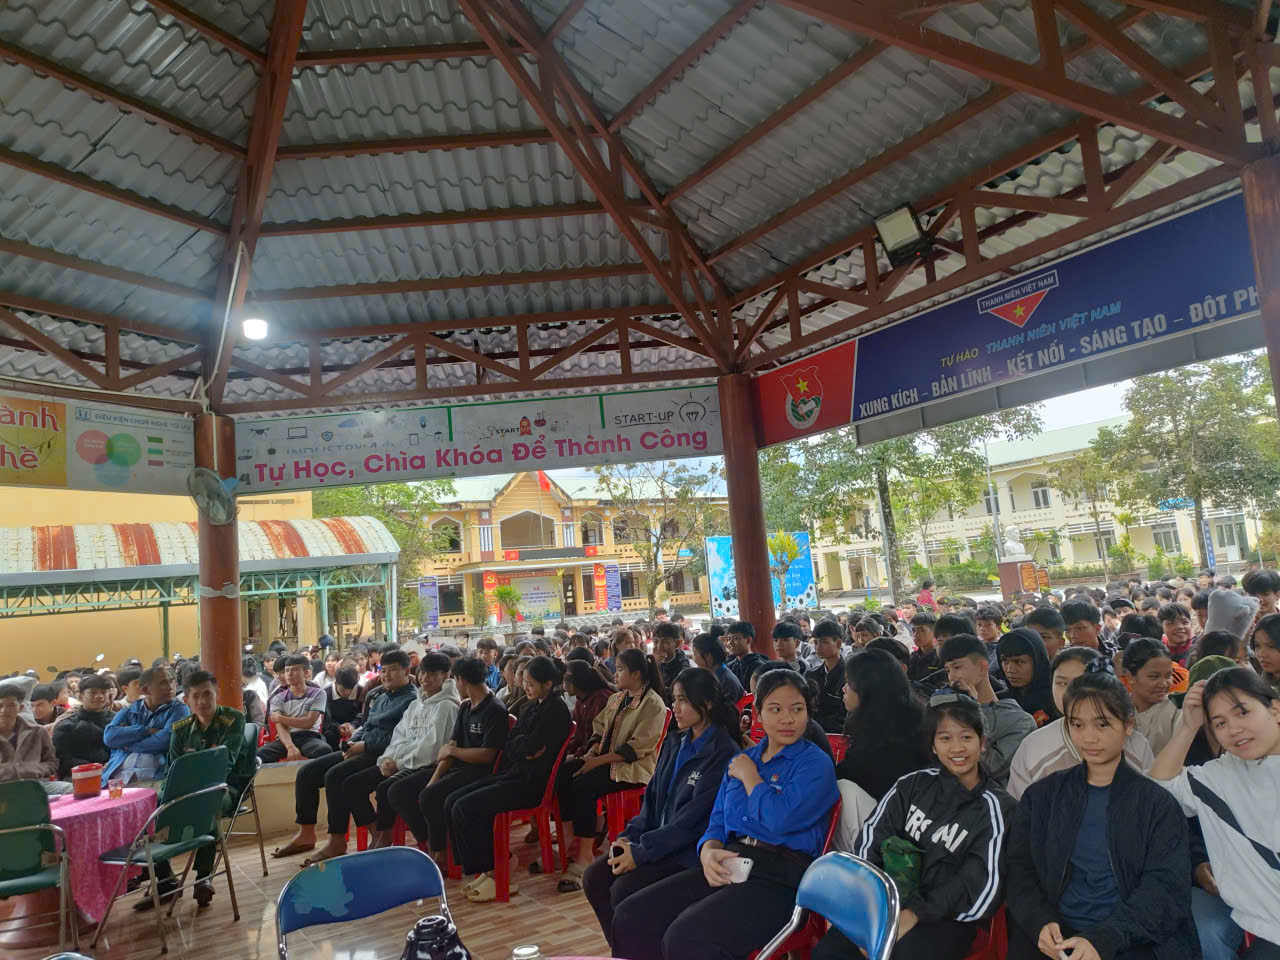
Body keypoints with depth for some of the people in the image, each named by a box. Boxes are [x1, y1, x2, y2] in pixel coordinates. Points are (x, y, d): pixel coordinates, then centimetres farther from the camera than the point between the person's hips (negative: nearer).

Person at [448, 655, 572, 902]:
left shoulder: (556, 710, -11)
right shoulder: (534, 706, 15)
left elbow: (530, 746, -19)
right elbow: (509, 745, 8)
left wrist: (520, 745, 1)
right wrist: (526, 747, -11)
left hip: (532, 782, -9)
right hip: (514, 773, 9)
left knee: (465, 808, -18)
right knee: (453, 802, -2)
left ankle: (493, 872, -4)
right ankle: (488, 866, 6)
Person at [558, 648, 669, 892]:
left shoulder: (653, 704, -11)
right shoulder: (616, 699, 16)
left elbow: (636, 748, -18)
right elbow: (600, 729, 18)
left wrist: (598, 761, -20)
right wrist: (591, 753, -3)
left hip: (634, 765, -8)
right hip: (605, 759, 8)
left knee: (584, 785, -29)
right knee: (565, 772, -19)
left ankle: (584, 857, -24)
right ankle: (568, 837, -17)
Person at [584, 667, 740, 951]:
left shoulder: (723, 753, -17)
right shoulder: (674, 743, 9)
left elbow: (695, 817, -21)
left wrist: (642, 851, -19)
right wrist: (630, 835, -2)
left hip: (690, 850, -8)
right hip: (655, 838, 8)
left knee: (622, 891, -21)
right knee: (594, 878, -5)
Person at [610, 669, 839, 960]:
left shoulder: (816, 763, -3)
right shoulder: (741, 760, 18)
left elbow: (780, 820, -20)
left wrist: (749, 777, -3)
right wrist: (709, 851, -7)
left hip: (780, 878, -6)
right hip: (729, 866, 7)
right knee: (630, 918, -10)